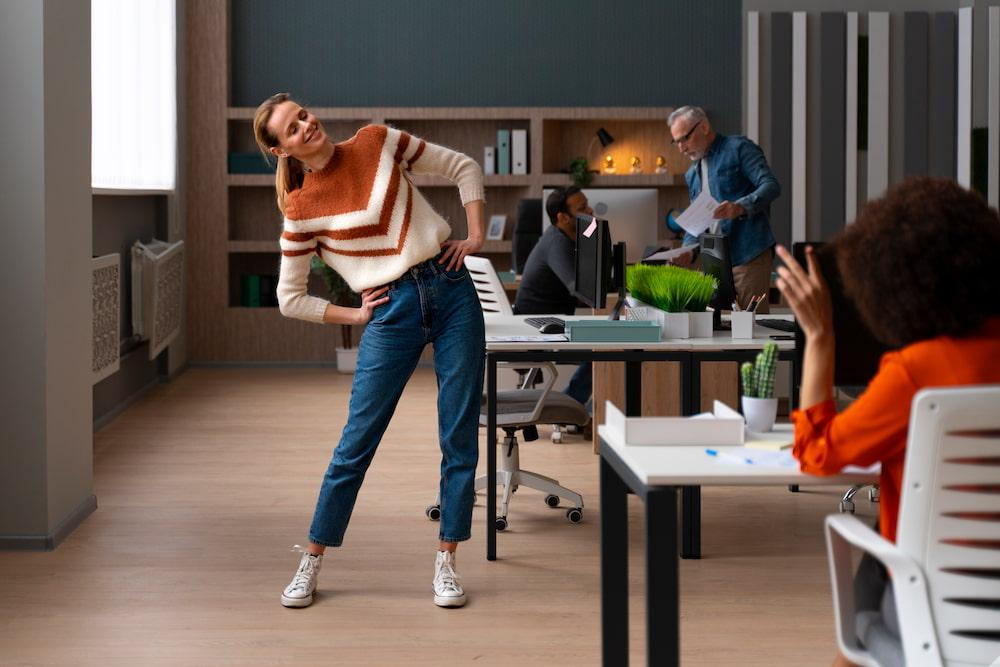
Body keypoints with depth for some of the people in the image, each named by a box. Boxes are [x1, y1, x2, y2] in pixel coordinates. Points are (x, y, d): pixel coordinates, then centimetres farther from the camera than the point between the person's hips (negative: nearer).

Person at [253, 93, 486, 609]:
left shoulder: (377, 142, 2)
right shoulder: (302, 208, -3)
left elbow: (464, 168, 12)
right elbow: (290, 299, 4)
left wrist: (475, 236, 1)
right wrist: (355, 316, -2)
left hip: (450, 288, 2)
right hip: (391, 313, -2)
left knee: (460, 437, 3)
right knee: (356, 443, 0)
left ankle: (446, 563, 13)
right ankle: (311, 563, 15)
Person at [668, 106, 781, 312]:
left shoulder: (739, 148, -1)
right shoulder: (692, 174, 22)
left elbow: (771, 186, -11)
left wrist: (741, 207, -28)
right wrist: (688, 249, 2)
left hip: (749, 254, -7)